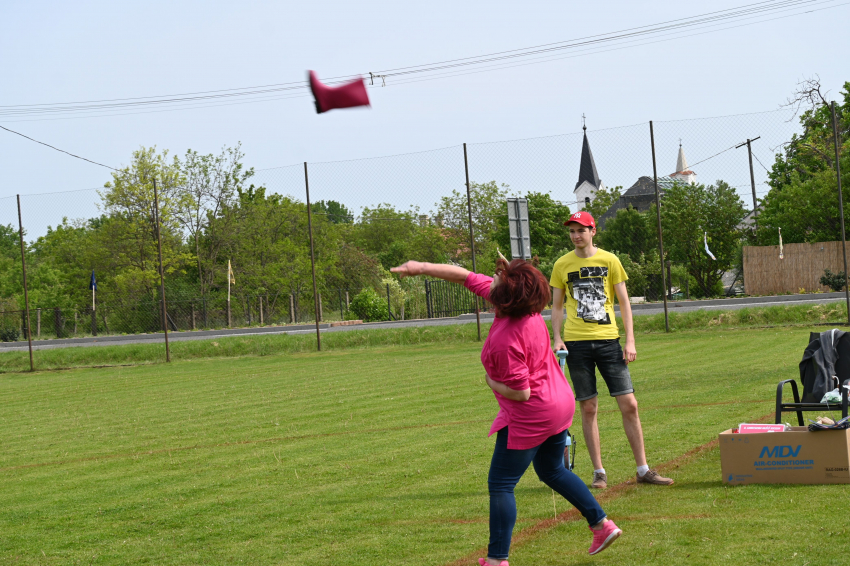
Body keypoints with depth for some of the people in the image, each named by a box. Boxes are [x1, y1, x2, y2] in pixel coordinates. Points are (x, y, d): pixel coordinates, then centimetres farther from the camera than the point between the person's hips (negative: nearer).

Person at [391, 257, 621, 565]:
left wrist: (492, 382, -7)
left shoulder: (503, 341, -30)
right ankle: (602, 525, 27)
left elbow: (521, 392, -24)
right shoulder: (526, 306, -5)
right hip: (560, 403, 9)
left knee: (500, 484, 2)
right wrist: (423, 268, 2)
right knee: (552, 471, 27)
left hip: (530, 416, -9)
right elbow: (466, 276, 3)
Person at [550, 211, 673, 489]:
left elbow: (624, 302, 6)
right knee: (588, 408, 2)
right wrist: (556, 339, -2)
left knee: (629, 404, -2)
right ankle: (599, 473, 10)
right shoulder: (562, 265, 6)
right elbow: (557, 306, 12)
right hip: (576, 343, 0)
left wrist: (630, 341, -2)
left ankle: (643, 470, 6)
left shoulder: (609, 261, 4)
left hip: (608, 340, 0)